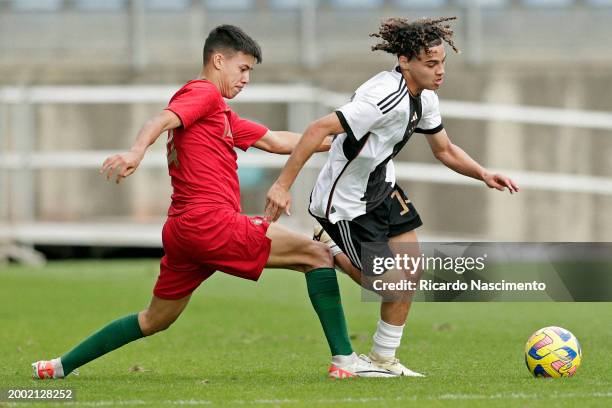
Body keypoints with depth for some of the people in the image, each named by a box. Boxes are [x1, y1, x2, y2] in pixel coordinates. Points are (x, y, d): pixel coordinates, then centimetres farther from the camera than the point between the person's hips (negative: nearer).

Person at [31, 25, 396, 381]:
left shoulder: (222, 115, 28)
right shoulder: (203, 92, -1)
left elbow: (277, 141, 30)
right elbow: (163, 120, -20)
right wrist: (137, 151, -39)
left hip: (182, 231, 10)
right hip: (210, 220, -10)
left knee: (156, 320, 18)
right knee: (318, 255, -7)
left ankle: (59, 367, 19)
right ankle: (344, 360, -13)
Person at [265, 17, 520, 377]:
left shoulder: (425, 97, -2)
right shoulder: (387, 98, -32)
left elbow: (445, 150, 12)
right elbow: (319, 129, -35)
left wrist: (484, 175, -6)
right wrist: (283, 186, -35)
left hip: (381, 186, 9)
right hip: (345, 201, -9)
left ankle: (384, 359, 18)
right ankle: (329, 250, 20)